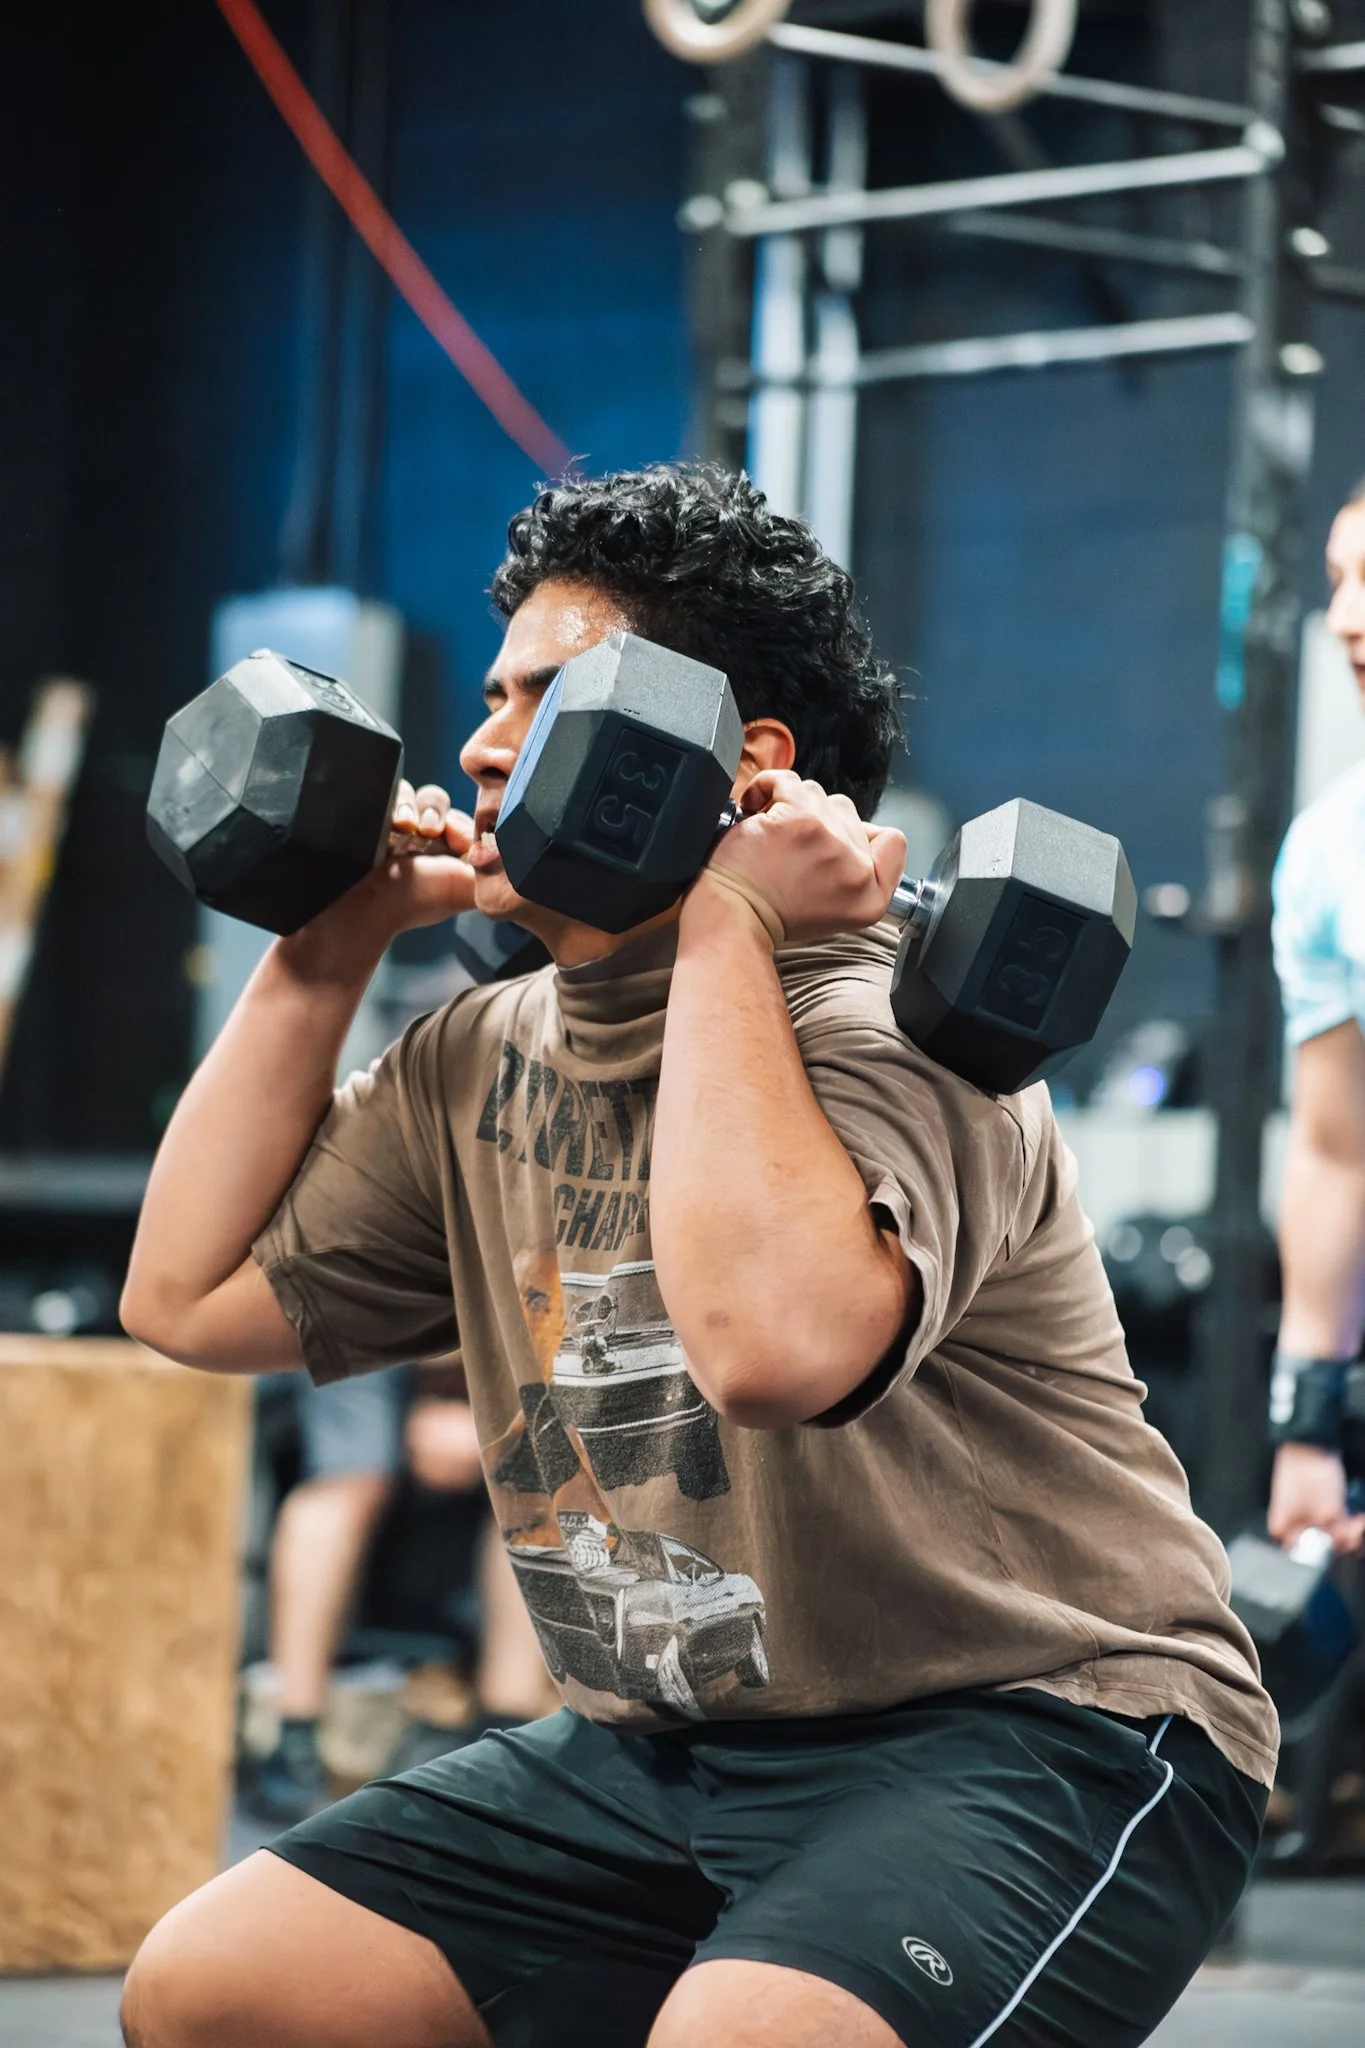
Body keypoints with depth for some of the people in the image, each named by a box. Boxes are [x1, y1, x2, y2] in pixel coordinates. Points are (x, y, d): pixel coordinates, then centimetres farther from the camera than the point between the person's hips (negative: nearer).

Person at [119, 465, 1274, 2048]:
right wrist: (327, 947, 7)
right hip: (661, 1748, 8)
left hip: (1029, 1738, -8)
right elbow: (191, 1296, 9)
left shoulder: (876, 1042, -19)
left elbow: (775, 1344, -40)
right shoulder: (482, 1067, 8)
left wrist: (724, 933, -29)